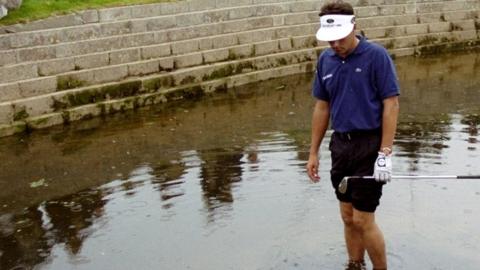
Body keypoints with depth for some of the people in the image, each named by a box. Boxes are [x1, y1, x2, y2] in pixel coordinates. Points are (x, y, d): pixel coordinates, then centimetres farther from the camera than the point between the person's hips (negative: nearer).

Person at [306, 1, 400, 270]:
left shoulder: (377, 56, -11)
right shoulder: (325, 60, 6)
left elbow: (391, 104, -12)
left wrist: (385, 153, -18)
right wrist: (314, 153, 11)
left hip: (369, 145, -5)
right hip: (340, 145, 6)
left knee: (363, 220, -2)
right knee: (348, 217, 13)